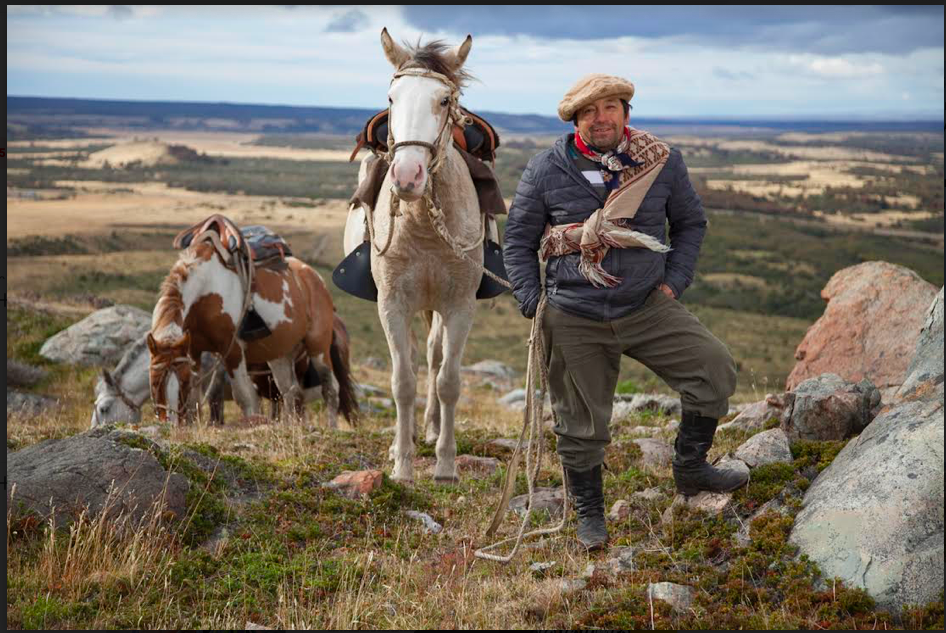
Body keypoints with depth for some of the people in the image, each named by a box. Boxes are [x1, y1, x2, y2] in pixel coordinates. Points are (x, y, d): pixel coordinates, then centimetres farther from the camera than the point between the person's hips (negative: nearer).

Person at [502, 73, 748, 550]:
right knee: (581, 422, 5)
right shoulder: (546, 171, -6)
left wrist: (675, 280, 1)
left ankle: (690, 468, 17)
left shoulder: (662, 162, -2)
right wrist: (532, 302, -6)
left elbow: (690, 222, 13)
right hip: (574, 320, -2)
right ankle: (589, 513, 29)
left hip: (648, 307, 2)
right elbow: (518, 241, 4)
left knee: (716, 370, -6)